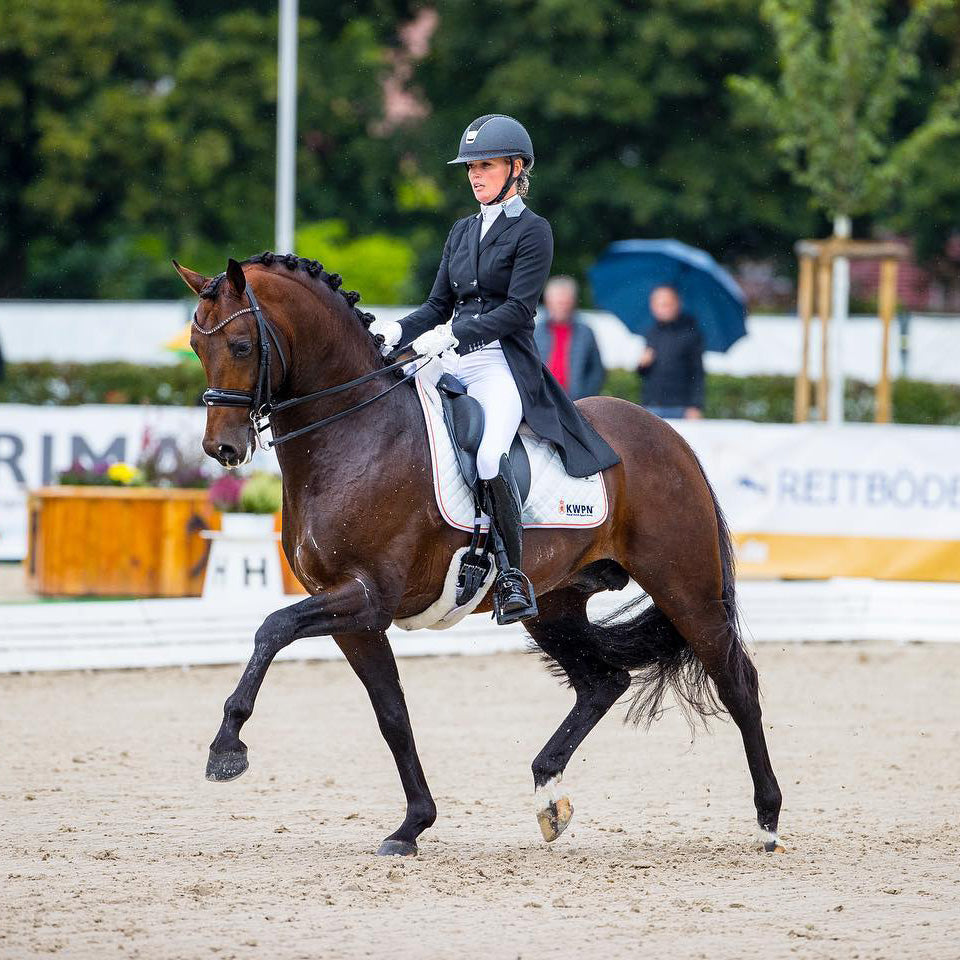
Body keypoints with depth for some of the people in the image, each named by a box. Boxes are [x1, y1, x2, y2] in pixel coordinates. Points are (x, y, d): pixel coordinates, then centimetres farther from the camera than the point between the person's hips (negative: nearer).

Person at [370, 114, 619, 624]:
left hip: (503, 363, -7)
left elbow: (518, 309, -11)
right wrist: (396, 332, 0)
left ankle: (513, 575, -19)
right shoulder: (462, 231, 20)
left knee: (489, 457, -31)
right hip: (452, 364, 7)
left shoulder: (532, 231, -1)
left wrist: (453, 333, -21)